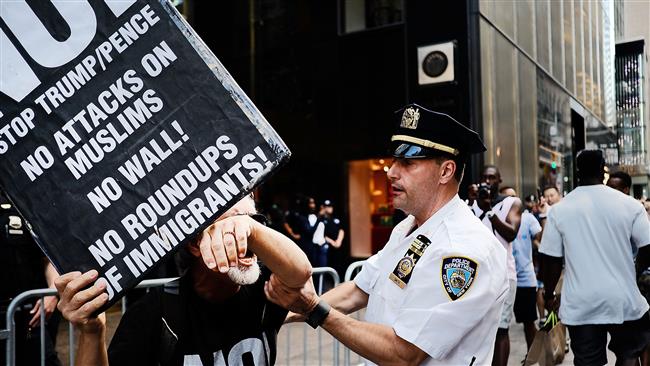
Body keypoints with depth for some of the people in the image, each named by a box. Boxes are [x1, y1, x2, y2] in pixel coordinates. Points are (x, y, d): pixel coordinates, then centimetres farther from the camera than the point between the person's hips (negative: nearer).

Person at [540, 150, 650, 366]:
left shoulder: (559, 210, -5)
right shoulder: (629, 204, -5)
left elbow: (550, 260, -3)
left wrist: (549, 295, 11)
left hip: (580, 305, 0)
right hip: (624, 300, 0)